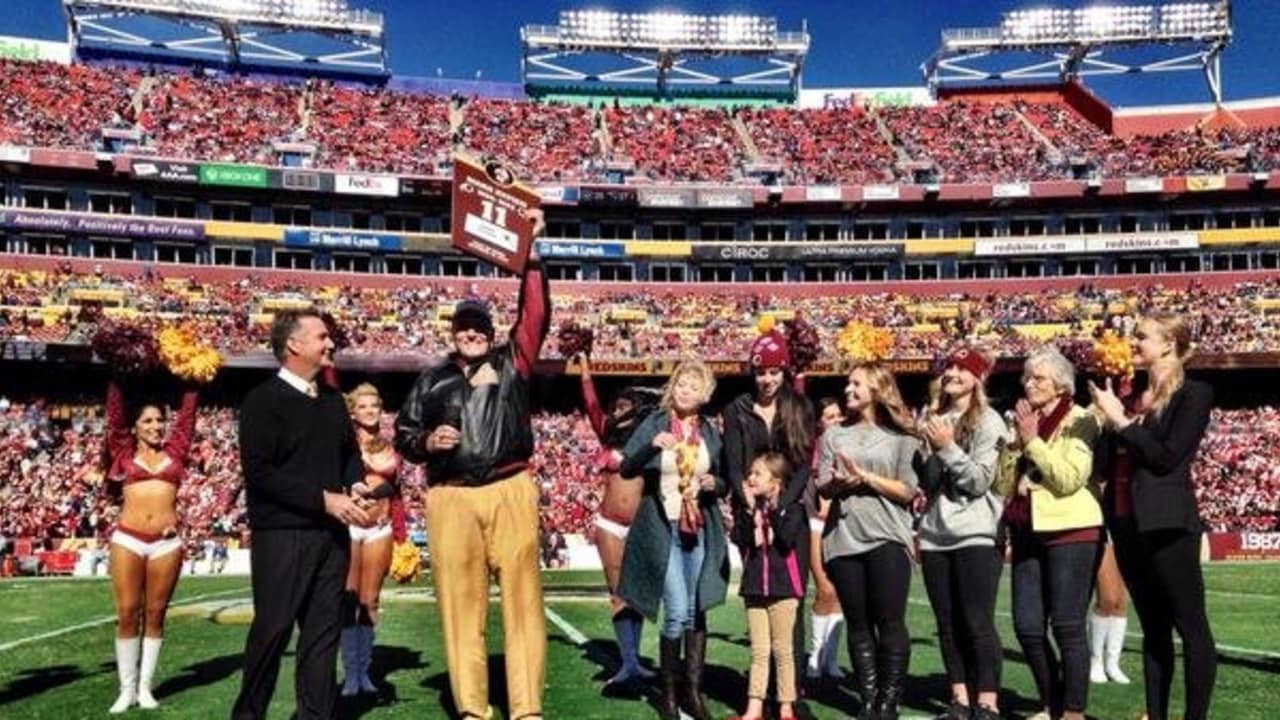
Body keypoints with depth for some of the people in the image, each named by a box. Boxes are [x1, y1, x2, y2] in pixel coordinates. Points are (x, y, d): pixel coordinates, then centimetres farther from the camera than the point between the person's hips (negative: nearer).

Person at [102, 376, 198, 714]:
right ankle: (127, 689, 11)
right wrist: (115, 378, 12)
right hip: (128, 539, -1)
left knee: (155, 614, 5)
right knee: (127, 614, 1)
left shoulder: (174, 453, 11)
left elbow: (187, 415, 14)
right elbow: (114, 413, 10)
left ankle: (145, 687, 13)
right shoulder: (124, 455, 10)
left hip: (167, 542, 1)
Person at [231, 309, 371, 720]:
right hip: (282, 535, -6)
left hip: (331, 533, 6)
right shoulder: (264, 400, -7)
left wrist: (356, 489, 1)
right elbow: (259, 472, -15)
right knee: (273, 628, 1)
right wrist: (324, 499, -19)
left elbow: (350, 454, 23)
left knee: (324, 628, 8)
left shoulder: (333, 400, 14)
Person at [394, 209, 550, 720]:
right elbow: (402, 434, 17)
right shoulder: (433, 381, 15)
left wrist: (529, 252, -6)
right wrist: (427, 441, -6)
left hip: (511, 492, -1)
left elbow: (535, 315, 0)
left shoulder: (512, 363, 11)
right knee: (461, 601, 2)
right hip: (452, 498, 1)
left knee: (522, 596, -2)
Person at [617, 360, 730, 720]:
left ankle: (693, 690, 17)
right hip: (663, 529, -3)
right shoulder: (653, 424, -1)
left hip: (700, 530, 3)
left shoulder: (711, 432, 8)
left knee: (697, 612, 6)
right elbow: (626, 469, -10)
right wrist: (651, 446, -26)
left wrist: (715, 483, -7)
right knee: (677, 612, -8)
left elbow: (724, 483, 16)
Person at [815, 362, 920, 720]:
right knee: (859, 624, 7)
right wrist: (839, 482, -15)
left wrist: (865, 477, -12)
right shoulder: (834, 435, 14)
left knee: (890, 622, -3)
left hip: (887, 539, -3)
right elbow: (823, 486, 7)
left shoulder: (901, 436, 4)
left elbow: (908, 491, -4)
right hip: (843, 539, 3)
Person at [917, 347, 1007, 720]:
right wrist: (917, 524, 16)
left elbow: (980, 481, -11)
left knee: (978, 623, -5)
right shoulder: (931, 420, 14)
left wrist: (948, 448, -16)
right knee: (947, 624, 8)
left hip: (975, 535, -5)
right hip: (934, 537, 5)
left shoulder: (988, 421, -2)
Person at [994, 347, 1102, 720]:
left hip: (1070, 532, -6)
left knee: (1067, 626, -3)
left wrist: (1033, 441, -14)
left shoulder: (1080, 420, -4)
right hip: (1028, 533, 7)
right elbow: (1002, 485, 8)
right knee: (1027, 626, 7)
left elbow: (1069, 479, -18)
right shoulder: (1023, 422, 14)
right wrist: (1015, 443, -4)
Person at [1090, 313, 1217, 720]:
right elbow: (1106, 461, 9)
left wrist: (1121, 421, -11)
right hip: (1127, 523, 7)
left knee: (1191, 626, 0)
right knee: (1153, 628, 12)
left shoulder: (1193, 394, -5)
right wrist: (1109, 417, -4)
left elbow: (1168, 457, -16)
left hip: (1167, 525, -7)